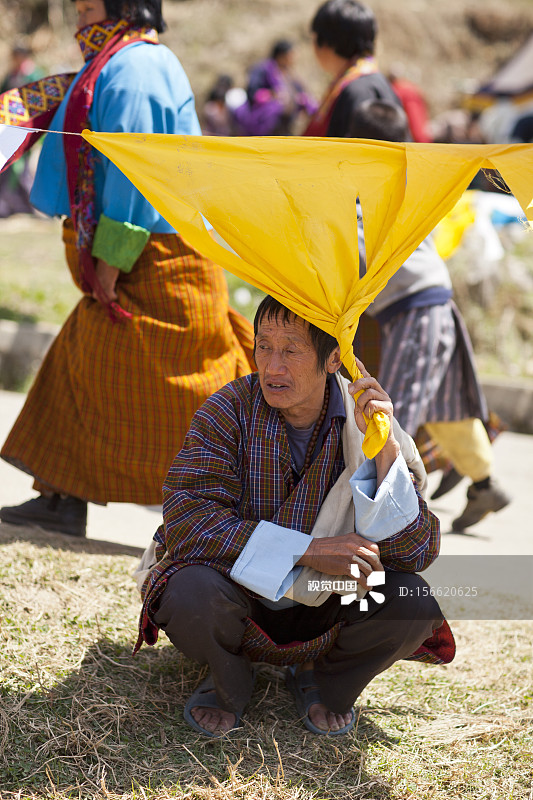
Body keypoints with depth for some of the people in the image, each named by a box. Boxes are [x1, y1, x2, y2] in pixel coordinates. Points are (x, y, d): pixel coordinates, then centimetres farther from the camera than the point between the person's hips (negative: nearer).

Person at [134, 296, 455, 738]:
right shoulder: (230, 411, -15)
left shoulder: (365, 421, -12)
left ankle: (325, 683, 8)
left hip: (327, 607, 2)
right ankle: (229, 683, 3)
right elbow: (185, 522, -25)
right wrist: (307, 550, -32)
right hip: (241, 594, -1)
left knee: (413, 603, -25)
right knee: (190, 594, -34)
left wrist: (384, 447, -32)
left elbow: (416, 551, -18)